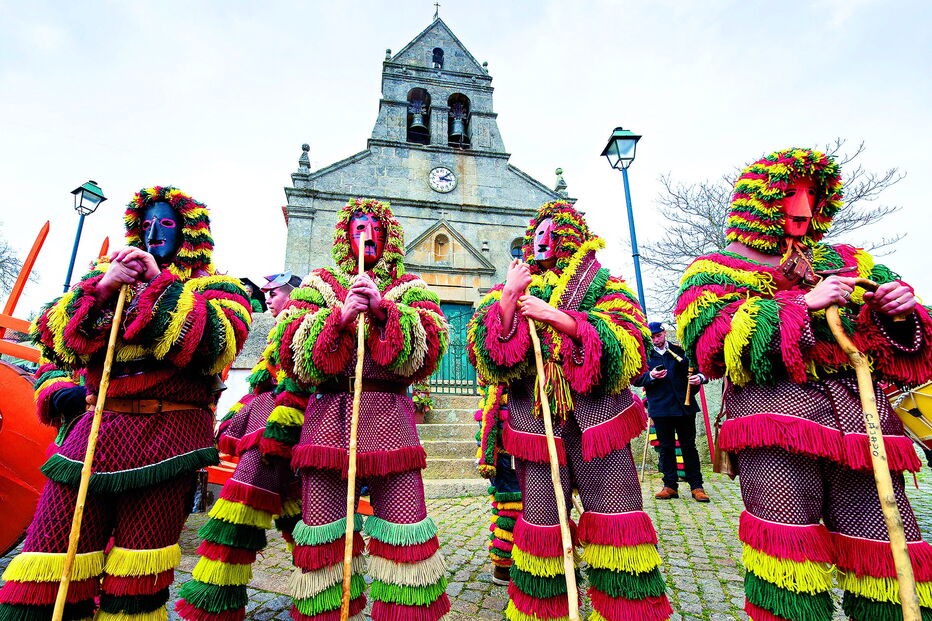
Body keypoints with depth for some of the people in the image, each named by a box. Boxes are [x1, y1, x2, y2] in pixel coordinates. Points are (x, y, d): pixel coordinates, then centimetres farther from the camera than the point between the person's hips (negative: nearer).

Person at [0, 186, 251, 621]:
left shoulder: (216, 287, 5)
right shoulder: (111, 272, 20)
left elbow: (214, 344, -16)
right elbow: (53, 339, 10)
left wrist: (161, 281, -11)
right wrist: (100, 287, -5)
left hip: (167, 435, -4)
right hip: (97, 425, 4)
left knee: (137, 585, 6)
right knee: (52, 558, 2)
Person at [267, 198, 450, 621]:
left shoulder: (410, 289, 13)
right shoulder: (320, 283, 15)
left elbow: (429, 345, -4)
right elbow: (287, 348, 1)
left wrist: (383, 308, -15)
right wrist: (340, 314, -13)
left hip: (390, 417, 0)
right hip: (327, 415, 1)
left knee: (404, 527, 0)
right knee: (323, 529, 7)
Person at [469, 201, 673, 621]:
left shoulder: (603, 284, 6)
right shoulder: (510, 290, 13)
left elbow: (630, 348, -11)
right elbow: (486, 357, 0)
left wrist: (556, 316, -17)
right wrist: (508, 297, -13)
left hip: (596, 420, -1)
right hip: (536, 423, 1)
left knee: (616, 522, 1)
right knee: (541, 523, 8)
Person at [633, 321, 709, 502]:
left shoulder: (680, 351, 7)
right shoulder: (645, 355, 6)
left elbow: (697, 368, 6)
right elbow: (635, 380, 2)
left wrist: (700, 377, -17)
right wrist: (650, 376, -16)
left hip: (684, 405, 0)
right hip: (660, 407, 0)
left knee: (689, 445, 7)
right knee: (666, 446, 8)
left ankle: (696, 486, 18)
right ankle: (670, 486, 18)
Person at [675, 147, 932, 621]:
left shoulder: (844, 261, 27)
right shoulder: (716, 269, 10)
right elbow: (713, 343, -9)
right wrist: (803, 303, -10)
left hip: (861, 414, 5)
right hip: (773, 407, -5)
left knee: (887, 561, 2)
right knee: (786, 573, -9)